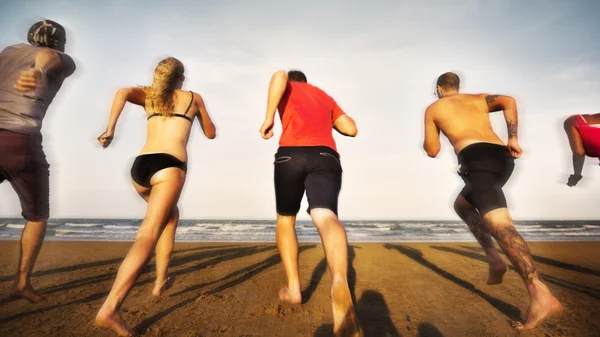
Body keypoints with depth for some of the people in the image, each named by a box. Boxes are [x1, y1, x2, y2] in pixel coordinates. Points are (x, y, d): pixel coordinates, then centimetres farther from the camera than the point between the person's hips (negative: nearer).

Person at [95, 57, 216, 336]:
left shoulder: (147, 94, 24)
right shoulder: (193, 98, 21)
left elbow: (123, 92, 0)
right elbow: (211, 133, 32)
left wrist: (110, 128, -6)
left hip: (140, 167, 5)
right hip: (169, 167, -5)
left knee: (171, 215, 29)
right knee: (147, 235, -16)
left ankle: (161, 281, 29)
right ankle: (110, 308, -31)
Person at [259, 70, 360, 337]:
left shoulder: (287, 89, 23)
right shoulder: (325, 96, 34)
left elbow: (279, 75, -3)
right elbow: (351, 129, 29)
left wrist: (268, 118, -2)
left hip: (290, 154, -1)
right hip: (326, 157, 2)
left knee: (285, 219, 19)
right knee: (326, 217, -22)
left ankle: (293, 288, 16)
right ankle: (340, 282, -52)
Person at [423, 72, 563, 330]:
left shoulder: (433, 108, 20)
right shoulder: (480, 99, 31)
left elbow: (432, 151, 18)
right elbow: (508, 101, 9)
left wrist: (426, 141, 40)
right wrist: (513, 138, 4)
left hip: (477, 157, -6)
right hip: (503, 157, 7)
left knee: (498, 222, -20)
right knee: (462, 204, 26)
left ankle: (541, 295, -36)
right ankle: (494, 259, 11)